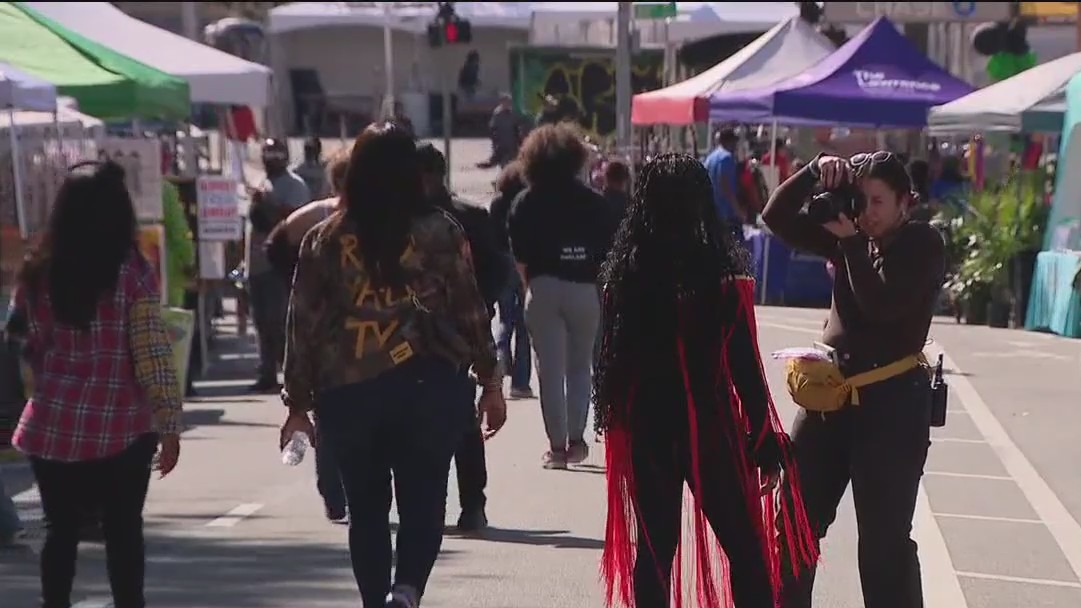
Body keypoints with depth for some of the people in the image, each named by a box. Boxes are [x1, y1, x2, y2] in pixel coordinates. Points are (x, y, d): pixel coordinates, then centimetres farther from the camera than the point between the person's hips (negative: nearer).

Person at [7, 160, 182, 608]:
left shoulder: (38, 273, 0)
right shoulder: (132, 272, -9)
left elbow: (25, 343, 9)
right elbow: (154, 353, -11)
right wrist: (169, 422, -7)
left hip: (53, 427, 3)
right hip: (121, 428, -3)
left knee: (60, 530, 13)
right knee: (123, 531, 7)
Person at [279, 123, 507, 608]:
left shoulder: (323, 240, 3)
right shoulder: (440, 232, -1)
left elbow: (303, 326, 4)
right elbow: (470, 310, 0)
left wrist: (298, 403, 11)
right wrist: (491, 381, 9)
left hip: (346, 393, 1)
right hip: (428, 387, -1)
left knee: (366, 509, 14)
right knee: (423, 503, 6)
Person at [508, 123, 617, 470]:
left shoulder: (526, 203, 2)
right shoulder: (593, 201, 4)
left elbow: (519, 257, -4)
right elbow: (609, 250, -1)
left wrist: (530, 286, 9)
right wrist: (604, 285, 10)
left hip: (544, 288, -1)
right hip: (585, 288, 1)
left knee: (550, 369, 3)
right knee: (580, 366, 15)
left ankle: (557, 446, 2)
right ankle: (576, 439, 6)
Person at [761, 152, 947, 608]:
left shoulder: (923, 245, -6)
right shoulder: (851, 235, 9)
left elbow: (883, 304, -20)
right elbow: (777, 218, 8)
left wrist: (852, 243, -16)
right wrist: (815, 172, -6)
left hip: (893, 401, -6)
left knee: (885, 539, -5)